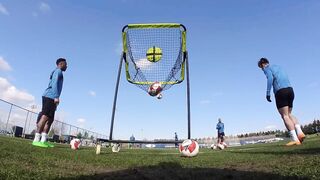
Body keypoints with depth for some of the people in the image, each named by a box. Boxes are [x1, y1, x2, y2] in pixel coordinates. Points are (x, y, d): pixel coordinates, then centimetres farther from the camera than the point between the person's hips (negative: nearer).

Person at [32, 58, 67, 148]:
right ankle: (36, 140, -18)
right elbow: (54, 83, -15)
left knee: (50, 119, 5)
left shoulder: (56, 72, 29)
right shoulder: (58, 71, -1)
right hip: (50, 97, -10)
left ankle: (43, 140, 2)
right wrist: (56, 97, -22)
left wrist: (55, 97, 22)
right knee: (45, 116, -15)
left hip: (50, 97, 10)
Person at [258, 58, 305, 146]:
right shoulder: (278, 67, 29)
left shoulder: (266, 68, 7)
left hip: (280, 91, -7)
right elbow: (286, 78, 22)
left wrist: (268, 93, -14)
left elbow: (270, 78, -12)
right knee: (289, 114, 16)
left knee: (285, 116, -6)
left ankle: (295, 139, -12)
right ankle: (299, 132, -3)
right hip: (290, 90, 7)